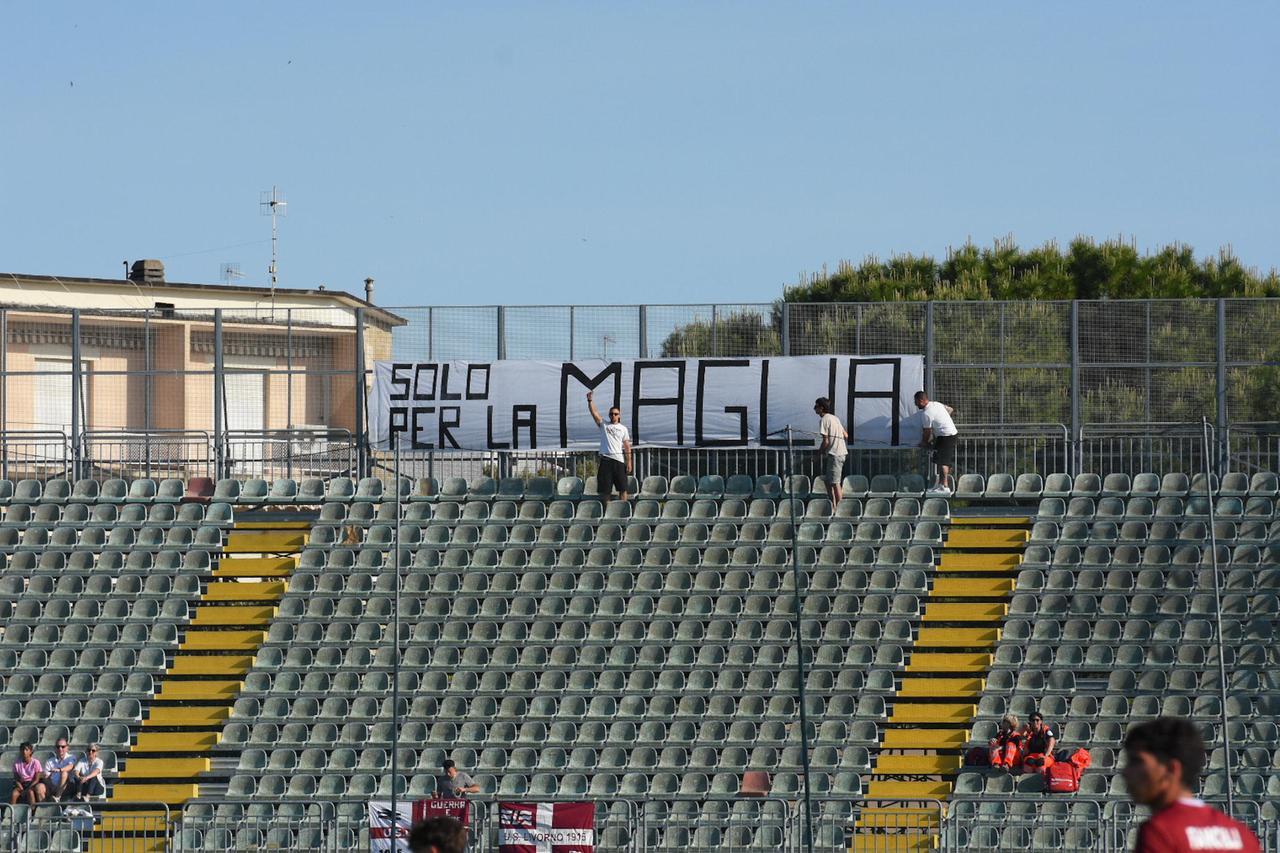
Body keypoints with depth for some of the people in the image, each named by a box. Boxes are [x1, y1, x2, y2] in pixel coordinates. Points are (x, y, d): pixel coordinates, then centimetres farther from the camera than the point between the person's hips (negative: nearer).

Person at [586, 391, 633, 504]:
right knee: (605, 488, 2)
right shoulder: (603, 425, 10)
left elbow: (627, 447, 6)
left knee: (622, 488, 0)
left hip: (619, 460, 0)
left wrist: (629, 462, -1)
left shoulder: (623, 428, 9)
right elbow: (594, 413, -1)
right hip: (605, 460, 0)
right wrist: (590, 401, -15)